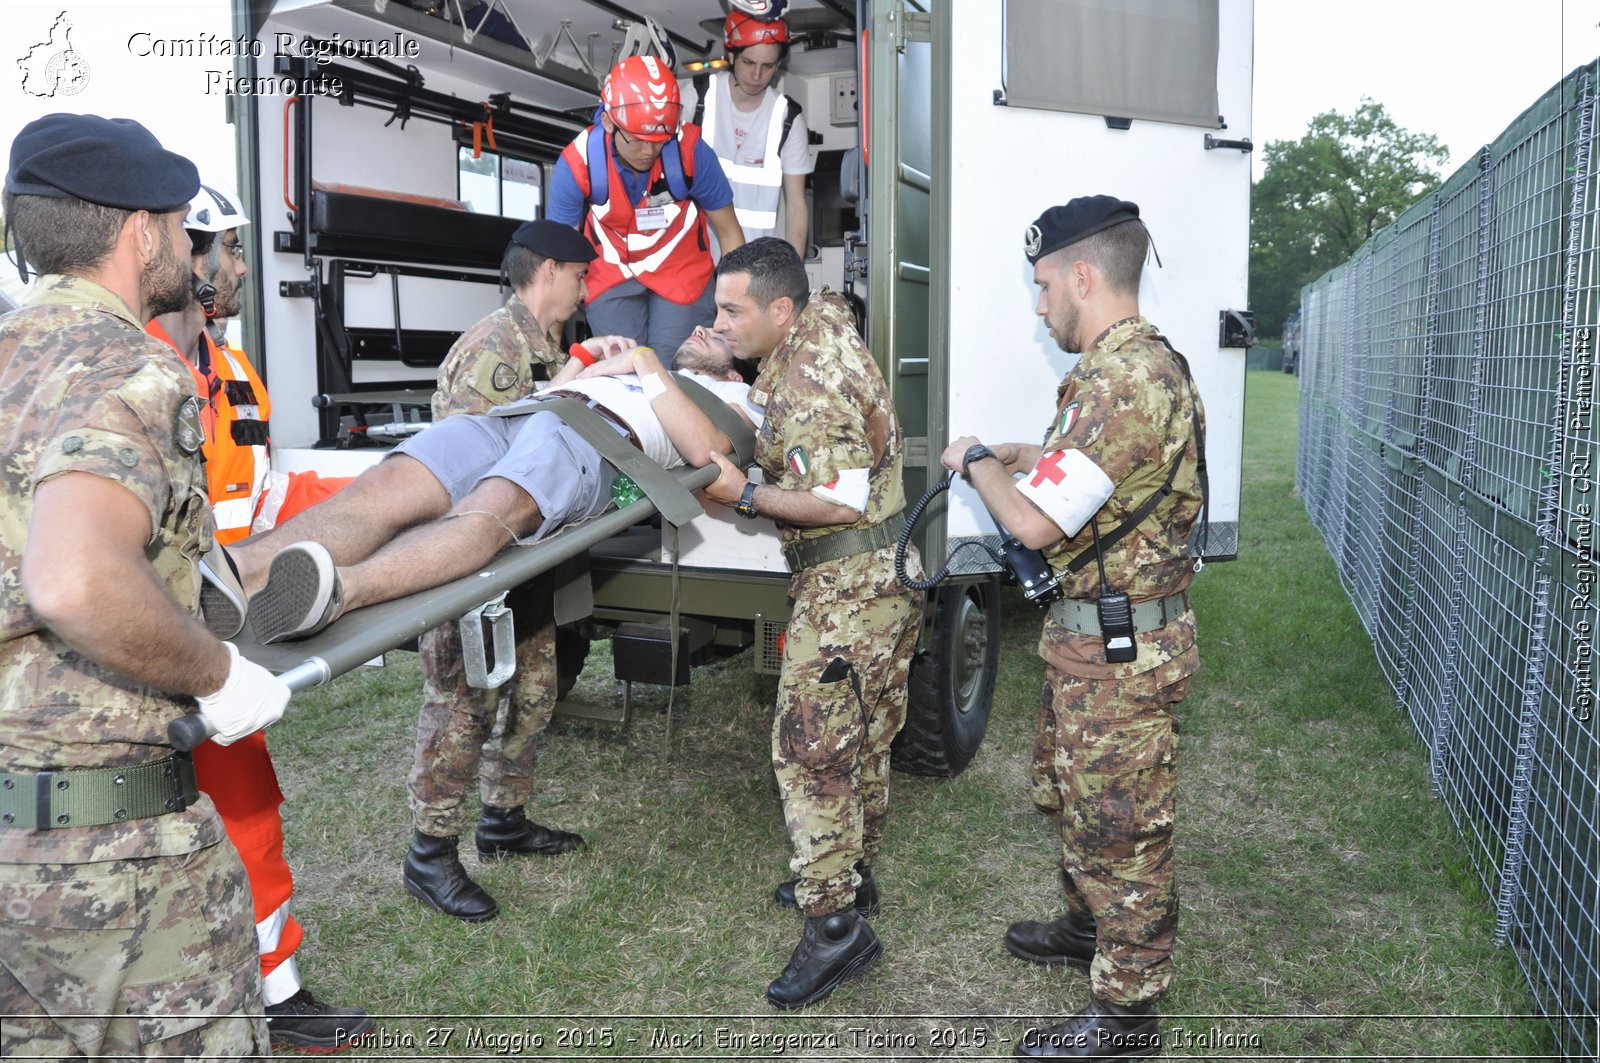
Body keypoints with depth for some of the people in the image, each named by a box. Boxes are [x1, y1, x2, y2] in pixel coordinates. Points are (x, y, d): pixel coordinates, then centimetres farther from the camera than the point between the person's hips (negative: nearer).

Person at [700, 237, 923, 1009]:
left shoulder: (809, 390, -23)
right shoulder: (822, 321, 7)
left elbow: (840, 503, -26)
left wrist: (746, 495, -19)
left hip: (848, 584, -11)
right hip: (885, 576, 11)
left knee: (810, 747, -7)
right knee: (864, 735, 18)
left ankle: (835, 925, -1)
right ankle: (851, 874, 33)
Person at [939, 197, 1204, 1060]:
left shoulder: (1126, 381, -26)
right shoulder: (1129, 364, 9)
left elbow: (1036, 523, -27)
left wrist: (978, 462, -9)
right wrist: (1007, 456, 9)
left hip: (1119, 653, -10)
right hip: (1090, 637, 11)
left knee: (1120, 828, 4)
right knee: (1070, 794, 26)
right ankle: (1090, 926, 47)